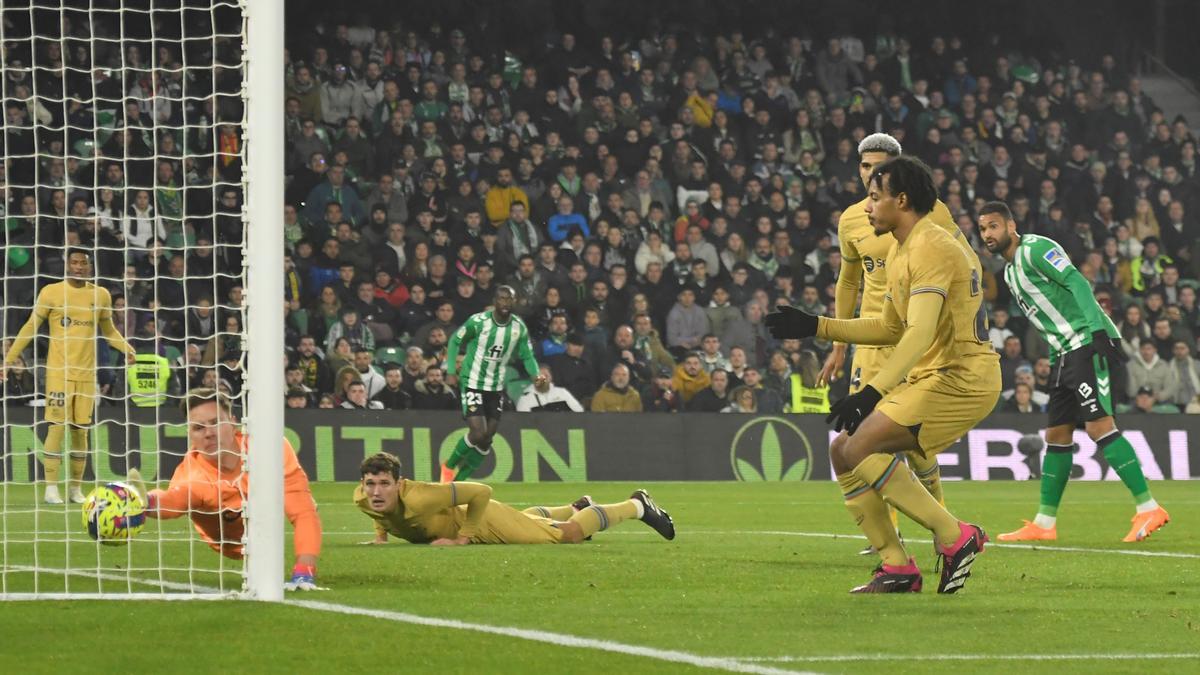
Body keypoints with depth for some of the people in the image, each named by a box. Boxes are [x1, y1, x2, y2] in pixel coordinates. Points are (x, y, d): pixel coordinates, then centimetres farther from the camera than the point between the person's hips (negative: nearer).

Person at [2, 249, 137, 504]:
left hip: (87, 373, 3)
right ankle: (51, 489, -6)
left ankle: (76, 489, 12)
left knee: (81, 430, 5)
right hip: (58, 371, -3)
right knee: (57, 427, -10)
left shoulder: (101, 295, 7)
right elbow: (31, 327, 3)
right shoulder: (51, 292, -2)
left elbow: (109, 331, 18)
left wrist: (127, 349, 1)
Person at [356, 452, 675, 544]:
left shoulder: (416, 498, -44)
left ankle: (637, 505, 32)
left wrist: (462, 538, -36)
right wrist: (381, 533, -11)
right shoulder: (361, 498, -24)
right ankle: (578, 507, 64)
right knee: (529, 518, 36)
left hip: (486, 521, -7)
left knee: (569, 534, 10)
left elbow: (481, 492, -38)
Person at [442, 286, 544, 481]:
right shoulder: (478, 322, -15)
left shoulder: (519, 328, -3)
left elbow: (527, 356, 6)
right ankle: (449, 466, 9)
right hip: (472, 383, -5)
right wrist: (451, 370, -9)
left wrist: (536, 375, -13)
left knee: (486, 441, 4)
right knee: (478, 433, -17)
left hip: (496, 388, 5)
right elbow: (455, 341, -2)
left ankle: (458, 480, 18)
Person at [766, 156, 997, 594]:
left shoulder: (930, 248, -16)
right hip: (931, 377, 10)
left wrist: (872, 393, -35)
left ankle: (954, 537, -15)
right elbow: (890, 328, 25)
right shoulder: (900, 252, 16)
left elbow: (920, 333, -28)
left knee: (860, 447, -21)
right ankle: (897, 568, 5)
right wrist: (815, 327, 17)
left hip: (960, 377, -10)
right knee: (842, 451, 6)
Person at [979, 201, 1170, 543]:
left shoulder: (1035, 248, -6)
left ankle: (1148, 509, -20)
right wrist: (1055, 364, 20)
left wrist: (1097, 329, -27)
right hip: (1066, 352, 10)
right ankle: (1044, 523, 14)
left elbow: (1077, 283, -17)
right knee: (1057, 436, 10)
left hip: (1088, 342, -10)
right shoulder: (1010, 271, 21)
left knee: (1099, 425, -18)